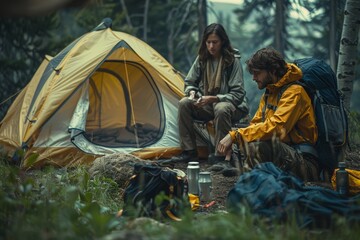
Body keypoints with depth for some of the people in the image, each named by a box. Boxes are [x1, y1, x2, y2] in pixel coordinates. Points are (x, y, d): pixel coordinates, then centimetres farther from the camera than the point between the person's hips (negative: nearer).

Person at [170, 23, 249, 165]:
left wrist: (214, 98, -28)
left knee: (221, 109, -39)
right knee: (184, 103, -22)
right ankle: (189, 151, -15)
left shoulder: (233, 61, -14)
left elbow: (238, 94, -16)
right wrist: (192, 93, -15)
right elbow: (189, 83, 10)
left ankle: (221, 155, -27)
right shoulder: (202, 59, 0)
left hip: (231, 105, -5)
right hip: (206, 105, 5)